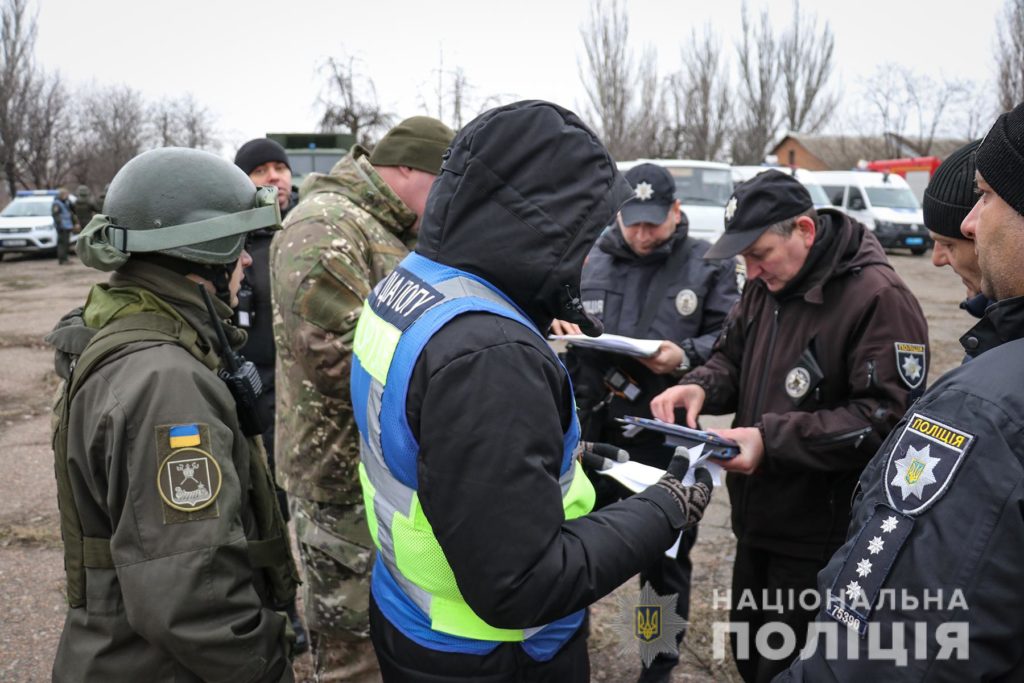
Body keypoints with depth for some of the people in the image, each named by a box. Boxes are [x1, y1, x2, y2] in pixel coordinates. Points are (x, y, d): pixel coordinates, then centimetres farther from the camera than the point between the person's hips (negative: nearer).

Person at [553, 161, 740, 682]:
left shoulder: (709, 266, -1)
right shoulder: (591, 262, 7)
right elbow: (557, 321, 15)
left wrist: (686, 356, -22)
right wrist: (558, 329, -7)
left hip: (666, 438, -2)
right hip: (593, 430, 3)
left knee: (665, 558, 13)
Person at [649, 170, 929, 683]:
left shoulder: (878, 298, -21)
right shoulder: (764, 286, 5)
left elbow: (887, 416, -26)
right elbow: (732, 357, 14)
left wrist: (773, 438, -29)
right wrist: (701, 386, -10)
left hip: (821, 538, -8)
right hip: (757, 519, 8)